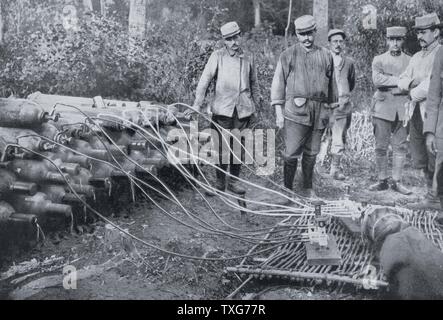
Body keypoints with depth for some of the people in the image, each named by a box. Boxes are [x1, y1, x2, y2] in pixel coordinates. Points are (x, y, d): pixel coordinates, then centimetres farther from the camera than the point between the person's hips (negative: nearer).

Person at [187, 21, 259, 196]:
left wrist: (254, 104, 18)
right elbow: (205, 80, -6)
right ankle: (220, 182, 15)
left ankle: (234, 181, 20)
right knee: (221, 146, 1)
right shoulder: (218, 56, -1)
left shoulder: (249, 57, 8)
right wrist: (197, 105, -13)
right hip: (222, 109, -2)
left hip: (243, 109, 3)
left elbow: (254, 83, 19)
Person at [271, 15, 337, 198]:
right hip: (296, 110, -3)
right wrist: (279, 112, -2)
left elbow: (331, 83, 20)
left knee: (311, 152, 9)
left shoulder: (325, 56, 13)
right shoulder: (288, 55, 5)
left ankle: (307, 188, 21)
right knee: (292, 152, -7)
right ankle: (287, 189, 4)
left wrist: (332, 108, 19)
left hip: (320, 111, 3)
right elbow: (278, 83, 4)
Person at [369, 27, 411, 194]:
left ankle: (397, 181, 11)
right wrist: (400, 80, -12)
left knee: (400, 147, 3)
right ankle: (382, 180, 11)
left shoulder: (410, 61, 12)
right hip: (382, 108, -1)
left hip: (403, 109, 1)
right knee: (381, 147, 1)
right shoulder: (379, 60, 8)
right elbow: (377, 79, -10)